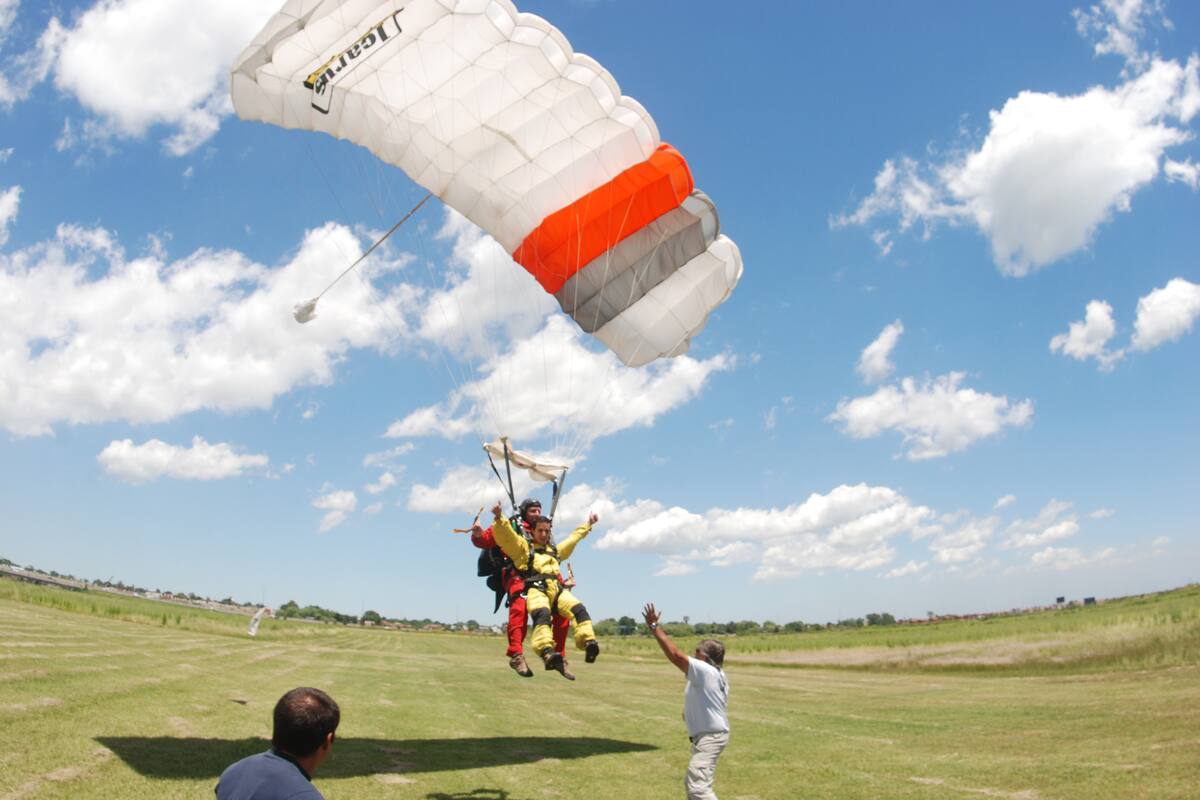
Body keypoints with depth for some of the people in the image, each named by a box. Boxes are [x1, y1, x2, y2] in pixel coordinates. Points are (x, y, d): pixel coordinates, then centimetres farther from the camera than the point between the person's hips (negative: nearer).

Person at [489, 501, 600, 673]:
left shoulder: (555, 550, 36)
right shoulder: (523, 547, 21)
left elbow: (573, 538, 50)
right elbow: (505, 535, 7)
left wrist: (587, 524, 58)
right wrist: (499, 519, -10)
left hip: (558, 589, 5)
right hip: (536, 589, -5)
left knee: (579, 609, -25)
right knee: (541, 614, -36)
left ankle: (588, 642, -37)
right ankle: (547, 653, -53)